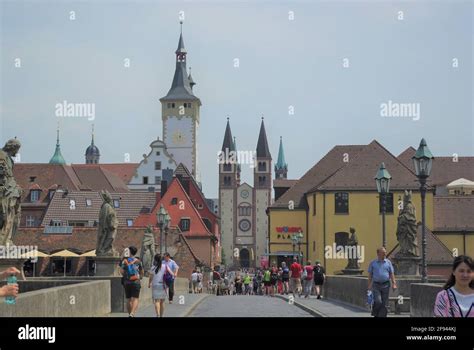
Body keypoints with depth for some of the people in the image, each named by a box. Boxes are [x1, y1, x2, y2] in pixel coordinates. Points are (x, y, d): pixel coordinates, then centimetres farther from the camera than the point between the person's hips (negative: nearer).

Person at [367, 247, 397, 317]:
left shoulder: (388, 262, 6)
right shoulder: (373, 263, 4)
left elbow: (391, 274, 7)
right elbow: (370, 275, 6)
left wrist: (394, 284, -2)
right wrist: (369, 285, 0)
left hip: (385, 285, 2)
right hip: (376, 285, -2)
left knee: (384, 304, 1)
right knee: (378, 301, -14)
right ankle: (375, 314, 9)